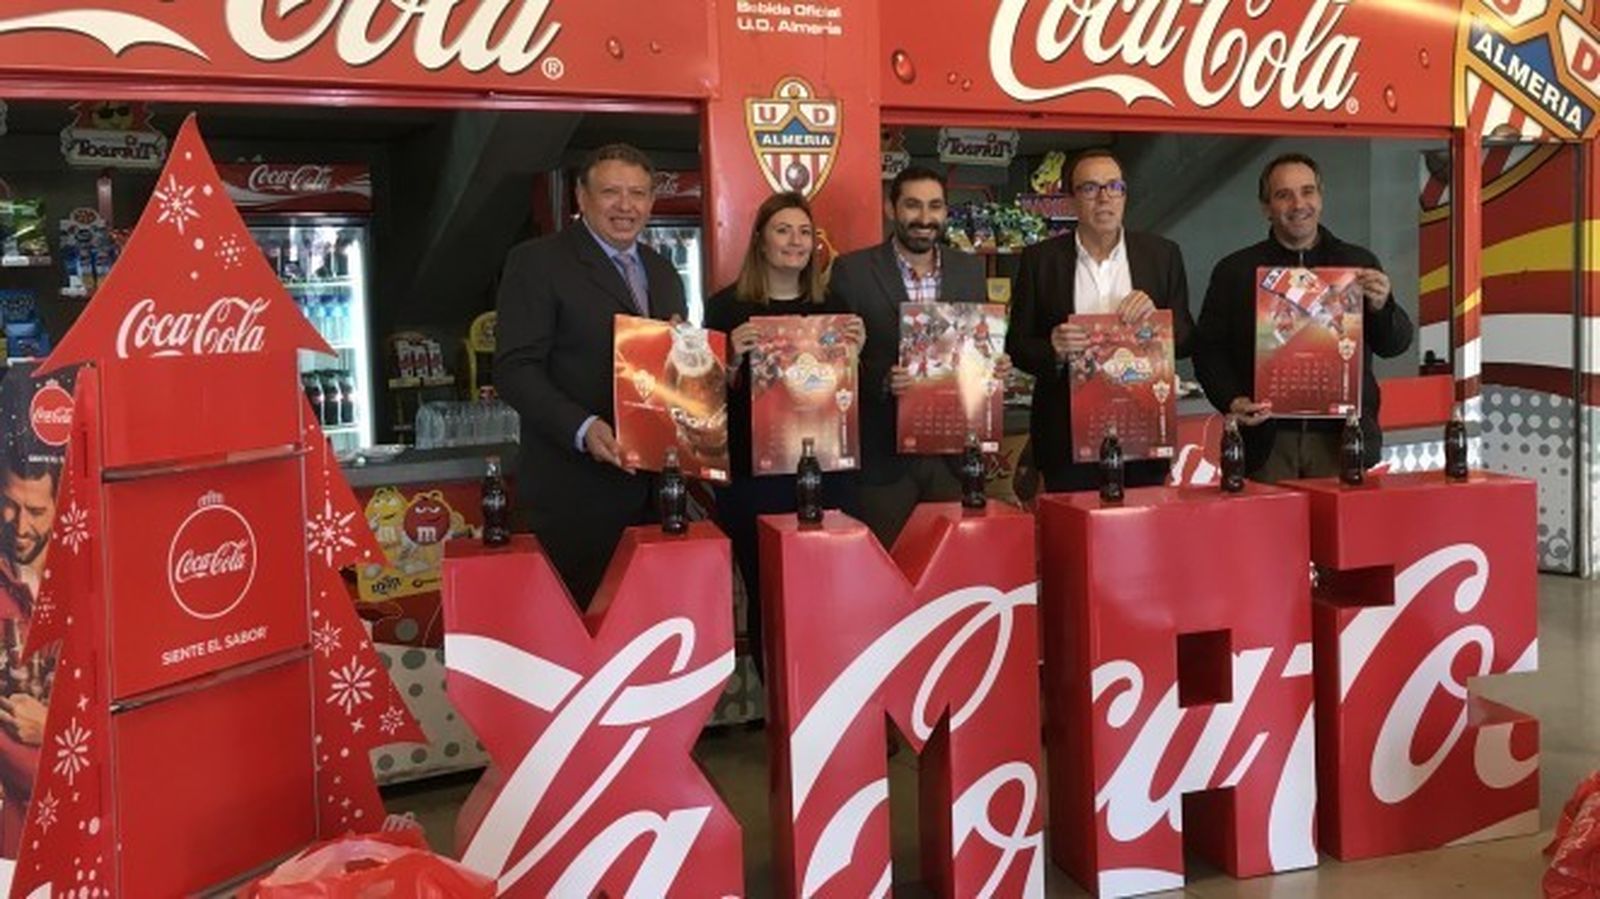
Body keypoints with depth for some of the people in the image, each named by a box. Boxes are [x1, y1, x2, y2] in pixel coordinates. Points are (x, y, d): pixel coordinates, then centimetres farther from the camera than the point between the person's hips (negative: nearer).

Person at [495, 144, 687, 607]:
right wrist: (582, 429, -24)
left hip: (655, 484, 6)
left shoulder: (663, 272, 18)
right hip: (576, 494, -6)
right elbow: (515, 367, -11)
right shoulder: (536, 262, -3)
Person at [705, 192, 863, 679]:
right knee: (766, 595, 2)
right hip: (753, 475, -3)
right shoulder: (727, 306, 0)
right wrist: (733, 359, -19)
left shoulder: (832, 307, 11)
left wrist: (854, 352, -5)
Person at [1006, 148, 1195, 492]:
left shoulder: (1163, 255, 7)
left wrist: (1154, 317, -12)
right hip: (1067, 440, -1)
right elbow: (1017, 347, 3)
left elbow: (1187, 341, 9)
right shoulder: (1040, 260, 3)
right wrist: (1053, 350, -18)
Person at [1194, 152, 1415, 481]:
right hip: (1268, 442, -1)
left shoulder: (1359, 264, 11)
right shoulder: (1234, 271, 7)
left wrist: (1381, 307, -13)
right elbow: (1208, 351, 6)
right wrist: (1232, 402, -11)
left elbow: (1396, 344, 8)